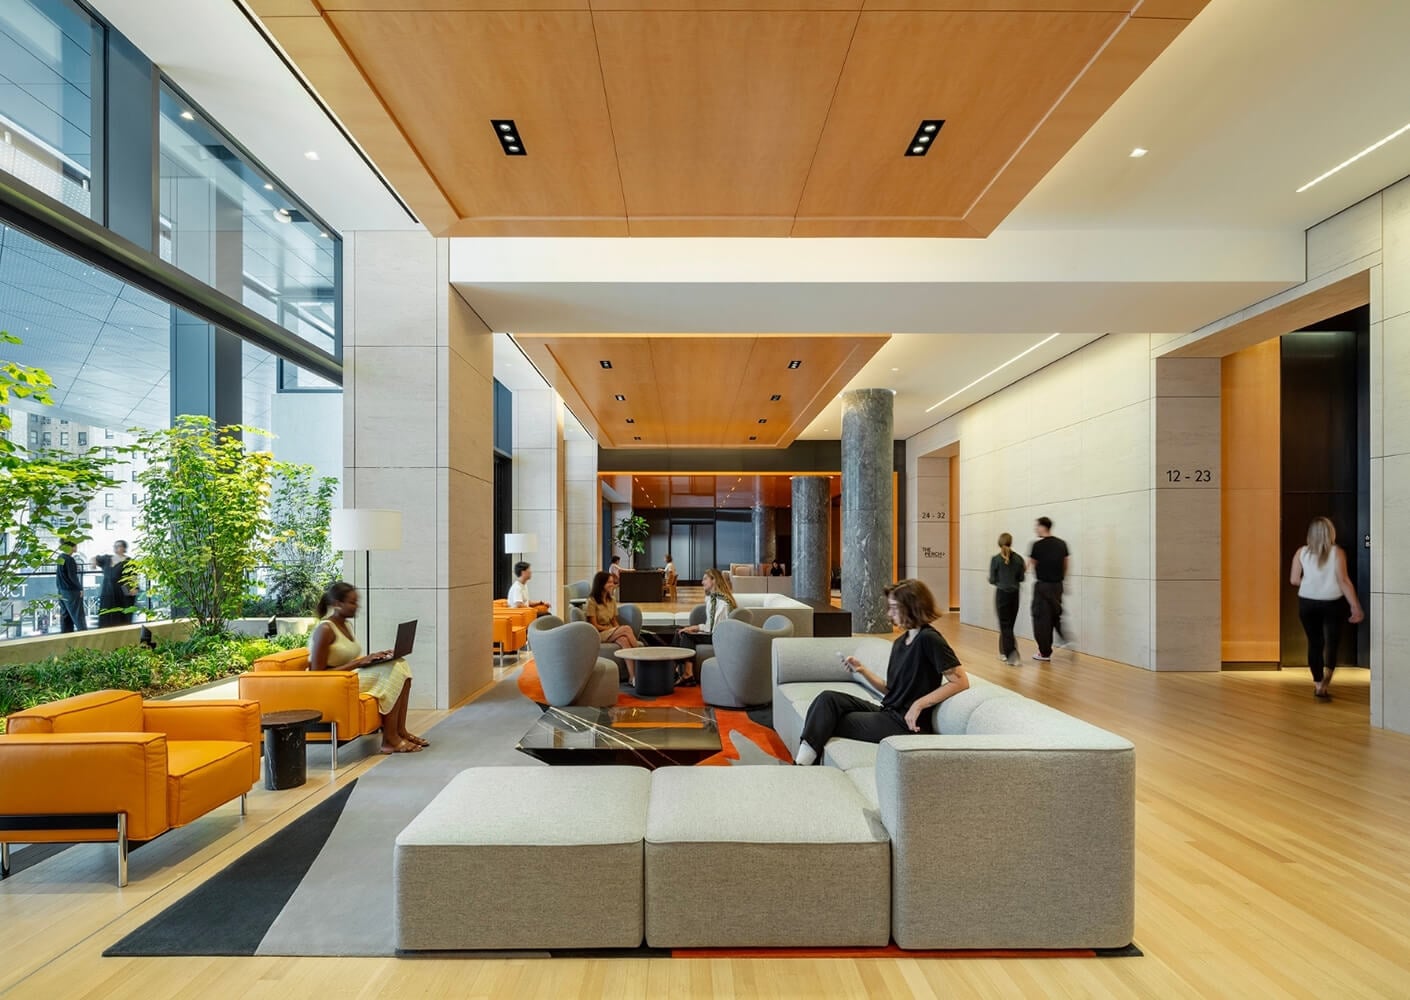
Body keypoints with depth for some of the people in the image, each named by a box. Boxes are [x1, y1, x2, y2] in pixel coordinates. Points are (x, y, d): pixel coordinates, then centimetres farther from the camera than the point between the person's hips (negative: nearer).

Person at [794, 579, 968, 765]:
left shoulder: (928, 639, -12)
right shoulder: (900, 643, 14)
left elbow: (961, 681, -19)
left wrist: (919, 704, -19)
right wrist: (862, 670, 0)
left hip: (906, 724, -8)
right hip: (888, 712, 8)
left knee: (831, 723, -13)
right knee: (828, 699, -11)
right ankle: (802, 761, -17)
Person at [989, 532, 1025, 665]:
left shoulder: (995, 559, -11)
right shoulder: (1018, 559, -2)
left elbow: (992, 580, -7)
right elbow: (1021, 578, 2)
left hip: (1002, 594, -3)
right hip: (1014, 594, 3)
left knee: (1005, 625, 1)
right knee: (1009, 624, 15)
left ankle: (1012, 654, -12)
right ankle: (1004, 652, 24)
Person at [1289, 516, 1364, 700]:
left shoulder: (1302, 552, -2)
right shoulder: (1337, 552, -7)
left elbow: (1294, 580, -3)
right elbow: (1343, 580, -13)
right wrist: (1355, 607, -9)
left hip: (1307, 603, 2)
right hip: (1332, 603, -1)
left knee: (1314, 642, 11)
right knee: (1332, 641, 11)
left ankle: (1318, 683, 15)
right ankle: (1327, 672, -11)